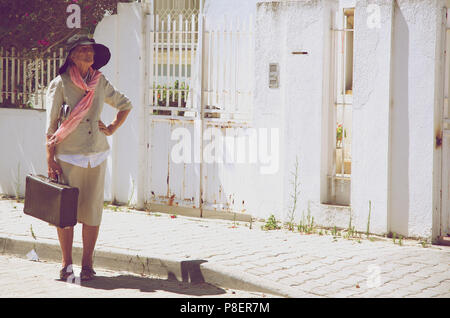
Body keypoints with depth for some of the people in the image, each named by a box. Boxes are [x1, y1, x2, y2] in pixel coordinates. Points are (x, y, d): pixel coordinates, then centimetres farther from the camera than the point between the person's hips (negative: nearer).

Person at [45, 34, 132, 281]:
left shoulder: (100, 82, 7)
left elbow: (125, 105, 24)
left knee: (92, 210, 3)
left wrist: (112, 129, 11)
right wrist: (50, 160, -10)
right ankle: (66, 264, 12)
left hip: (97, 154, 3)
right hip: (68, 156, -3)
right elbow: (51, 126, -5)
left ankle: (87, 263, 13)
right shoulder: (60, 84, -4)